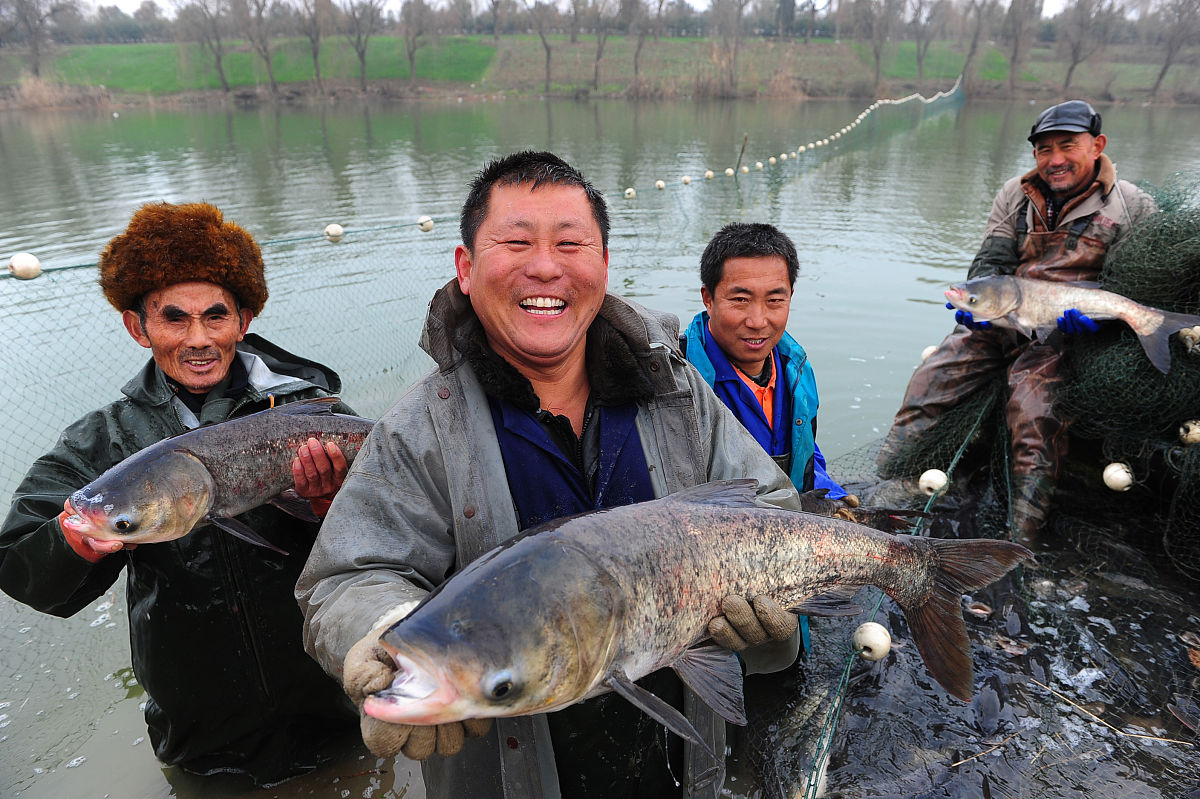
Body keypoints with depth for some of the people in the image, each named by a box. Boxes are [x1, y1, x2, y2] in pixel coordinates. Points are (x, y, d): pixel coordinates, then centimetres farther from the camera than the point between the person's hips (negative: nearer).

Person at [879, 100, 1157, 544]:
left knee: (1034, 413, -29)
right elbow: (989, 262, 13)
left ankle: (1020, 544, -27)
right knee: (927, 384, -17)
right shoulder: (1015, 195, 18)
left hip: (1062, 335, -3)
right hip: (996, 324, 4)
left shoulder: (1133, 206, 8)